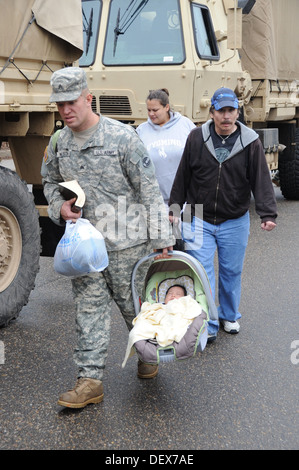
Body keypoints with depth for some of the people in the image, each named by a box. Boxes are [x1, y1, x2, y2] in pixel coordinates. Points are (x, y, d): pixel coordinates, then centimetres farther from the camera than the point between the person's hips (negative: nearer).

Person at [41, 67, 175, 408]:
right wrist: (59, 206, 0)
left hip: (125, 241, -4)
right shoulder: (57, 143, 5)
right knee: (88, 308, 3)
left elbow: (149, 190, -9)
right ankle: (90, 379, 8)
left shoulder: (122, 136, -10)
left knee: (132, 303, 10)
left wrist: (161, 238, -10)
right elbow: (49, 182, 23)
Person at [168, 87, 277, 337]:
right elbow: (183, 176, 6)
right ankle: (207, 326, 7)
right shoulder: (196, 138, -3)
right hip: (199, 220, 0)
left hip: (235, 222, 0)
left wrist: (268, 214, -19)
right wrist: (175, 207, 7)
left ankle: (229, 316, 35)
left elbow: (262, 180, -8)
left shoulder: (250, 142, -6)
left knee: (231, 271, 13)